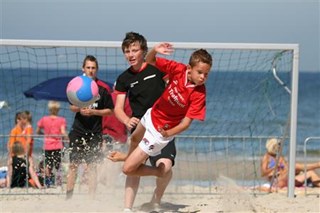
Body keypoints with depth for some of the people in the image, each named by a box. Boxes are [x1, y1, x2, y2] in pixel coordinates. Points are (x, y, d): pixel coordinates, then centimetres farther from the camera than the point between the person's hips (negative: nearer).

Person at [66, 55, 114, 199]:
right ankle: (69, 196, 12)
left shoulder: (102, 88, -5)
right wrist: (79, 109, -10)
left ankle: (92, 197, 1)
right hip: (78, 130, 3)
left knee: (92, 165, -3)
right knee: (73, 164, 4)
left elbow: (110, 110, -2)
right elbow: (72, 106, 12)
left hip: (95, 133, -3)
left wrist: (93, 112, -14)